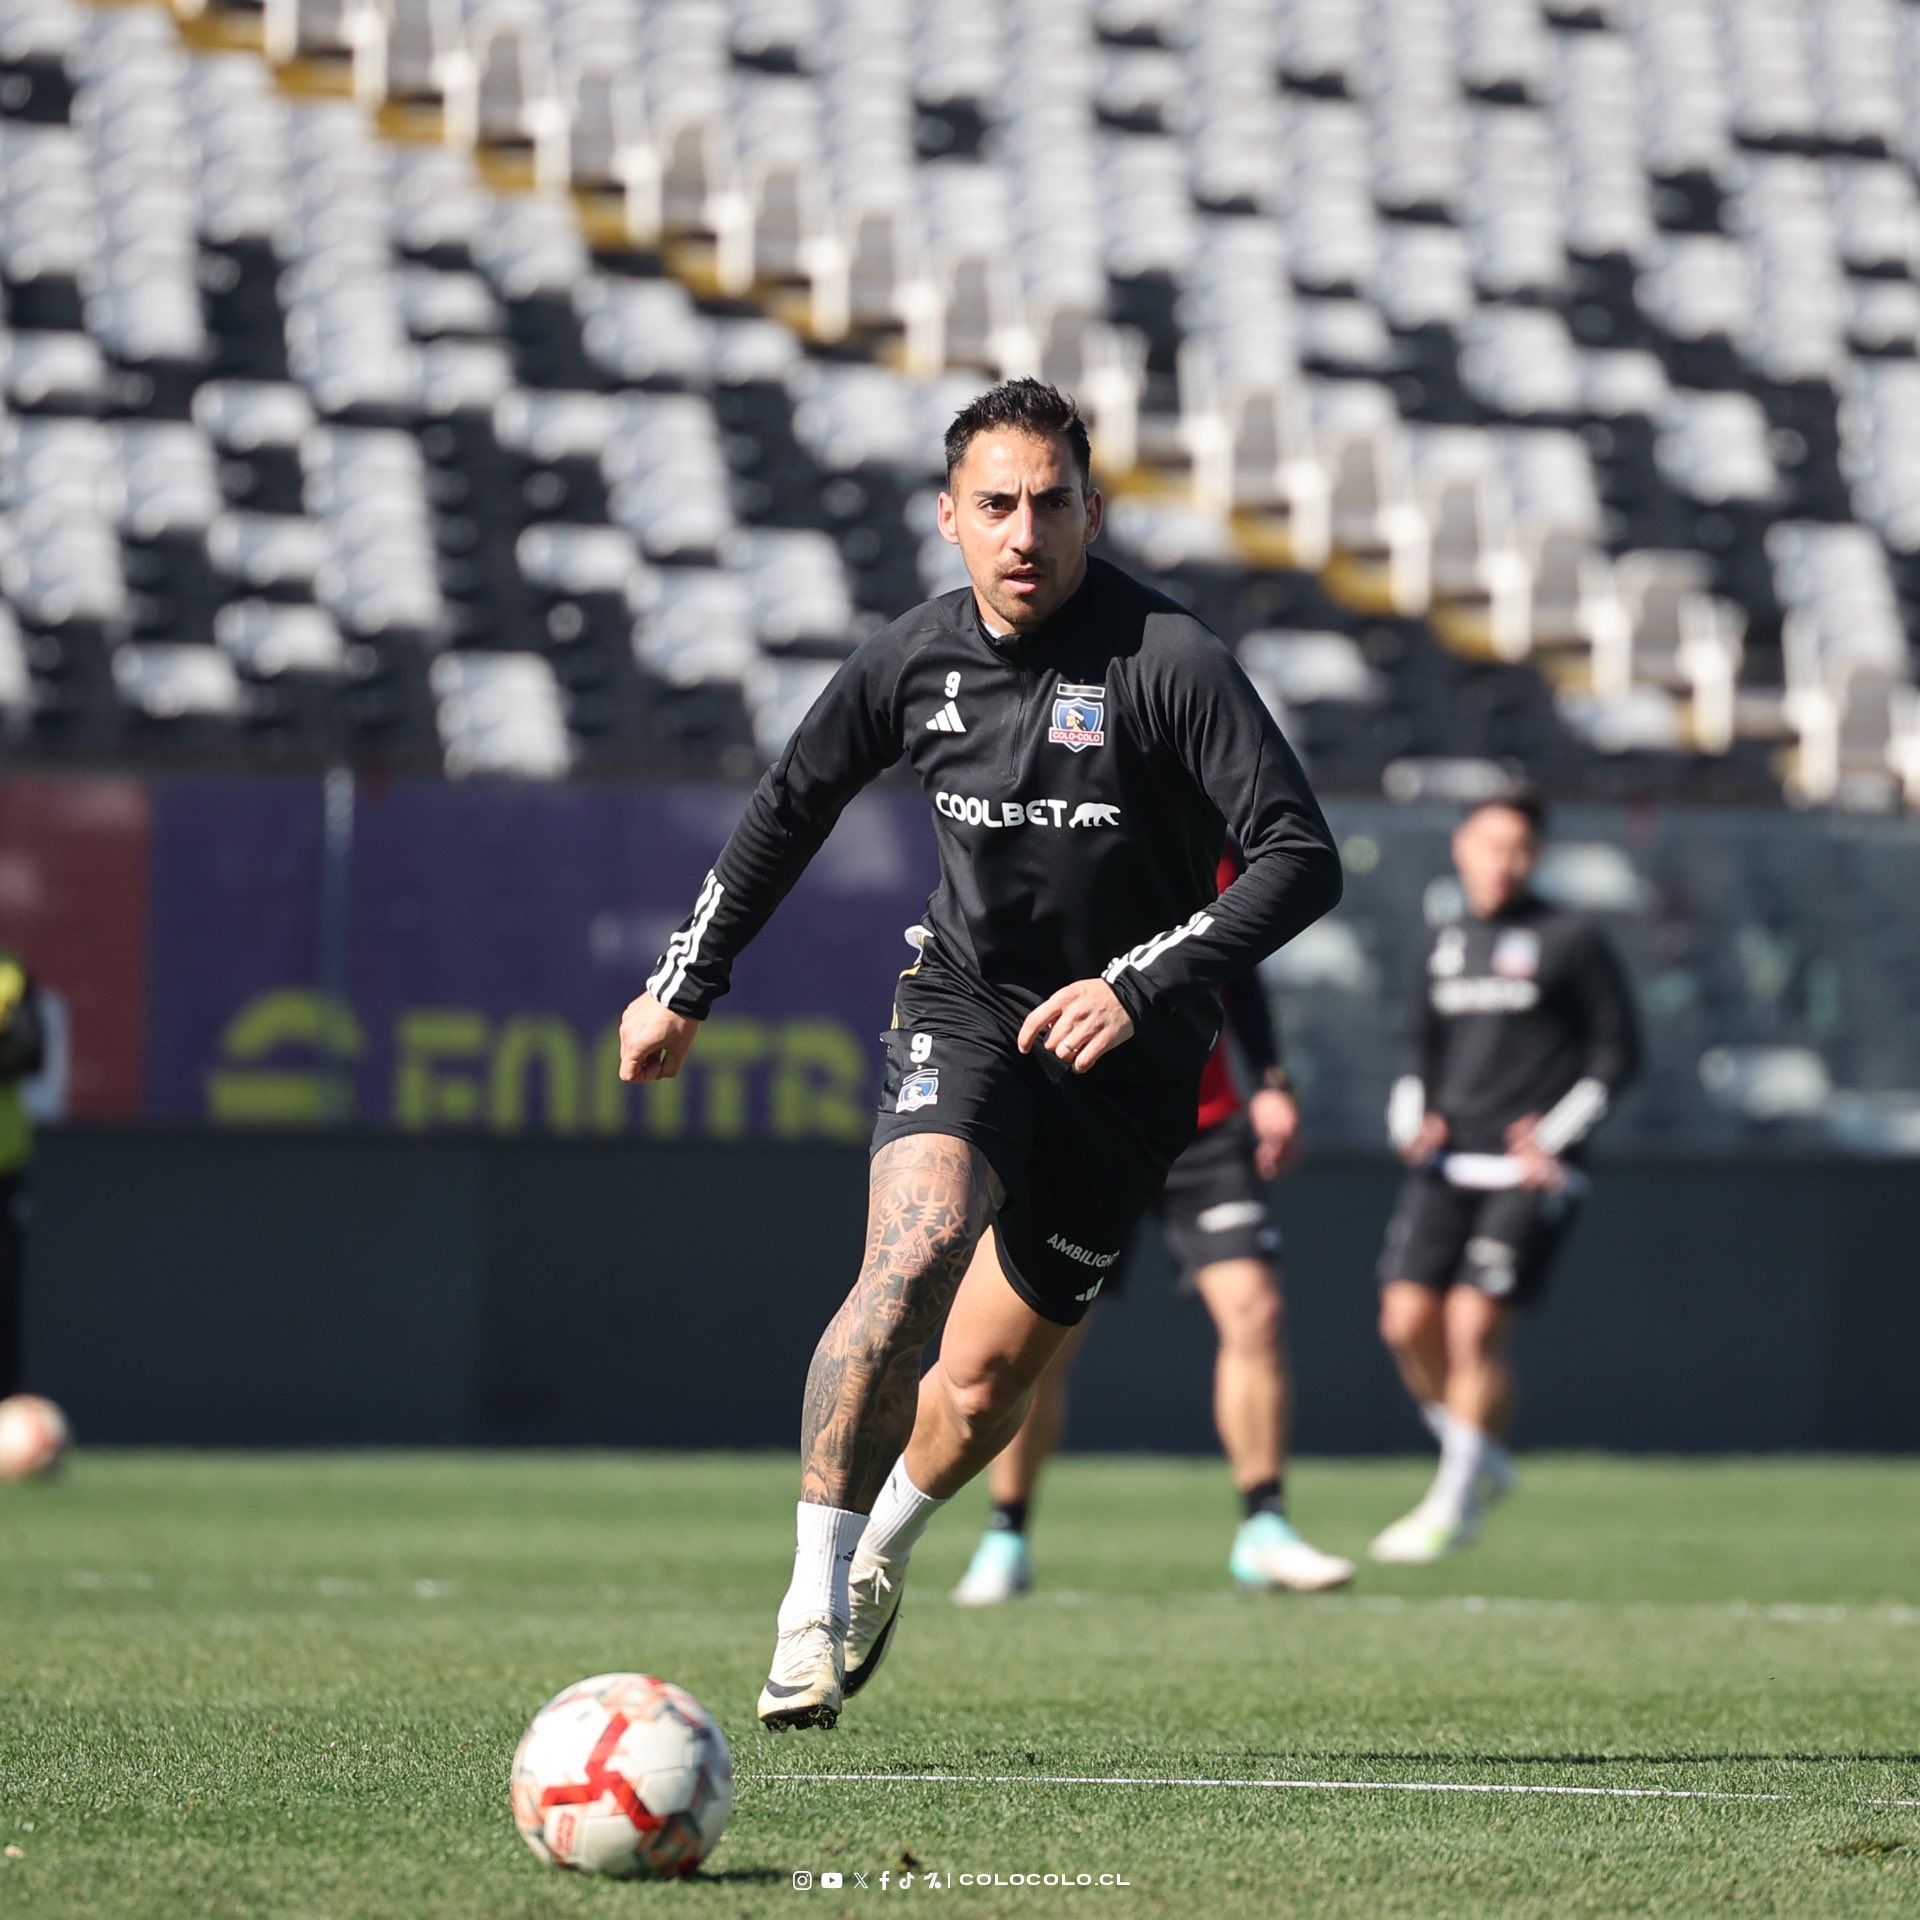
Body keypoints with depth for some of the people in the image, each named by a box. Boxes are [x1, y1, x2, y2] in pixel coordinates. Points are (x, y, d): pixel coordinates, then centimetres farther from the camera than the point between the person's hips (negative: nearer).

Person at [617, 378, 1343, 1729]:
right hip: (965, 1007, 1)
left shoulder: (1171, 663, -18)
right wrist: (685, 988, 19)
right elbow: (792, 808, 14)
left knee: (988, 1376, 4)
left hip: (1125, 1055, -1)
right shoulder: (913, 661, -4)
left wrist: (1142, 983, -31)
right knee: (917, 1251, -27)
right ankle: (815, 1601, -21)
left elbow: (1303, 857, -22)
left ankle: (882, 1551, 38)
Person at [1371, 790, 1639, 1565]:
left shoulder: (1571, 942, 0)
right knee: (1408, 1319, -5)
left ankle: (1455, 1506, -2)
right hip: (1446, 1165, 5)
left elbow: (1617, 1051, 0)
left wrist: (1554, 1137, -10)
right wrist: (1415, 1117, 8)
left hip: (1529, 1171, -5)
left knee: (1476, 1324, -13)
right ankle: (1481, 1463, 16)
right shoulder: (1447, 944, 16)